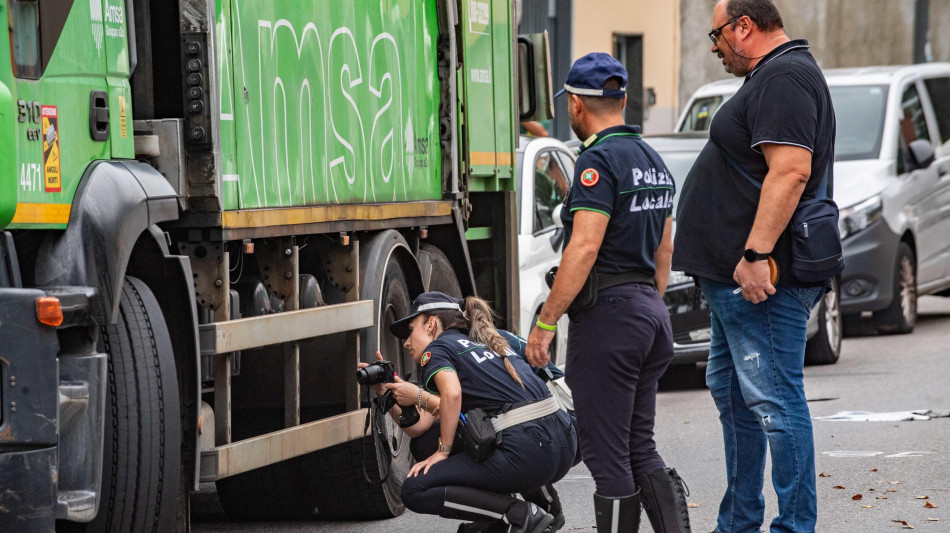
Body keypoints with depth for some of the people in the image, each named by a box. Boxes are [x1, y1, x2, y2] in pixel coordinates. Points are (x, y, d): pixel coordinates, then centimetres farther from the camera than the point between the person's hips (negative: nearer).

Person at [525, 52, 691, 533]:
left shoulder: (599, 160, -14)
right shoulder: (652, 160, 15)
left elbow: (585, 248, -22)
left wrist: (545, 322, -19)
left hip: (607, 314, -9)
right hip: (650, 311, 9)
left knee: (607, 455, -4)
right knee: (640, 449, 13)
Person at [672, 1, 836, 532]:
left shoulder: (782, 79, -15)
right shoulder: (777, 75, 20)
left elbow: (790, 171, -26)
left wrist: (755, 254, -29)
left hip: (758, 276, -12)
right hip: (737, 276, 12)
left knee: (774, 400, -10)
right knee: (732, 392, 18)